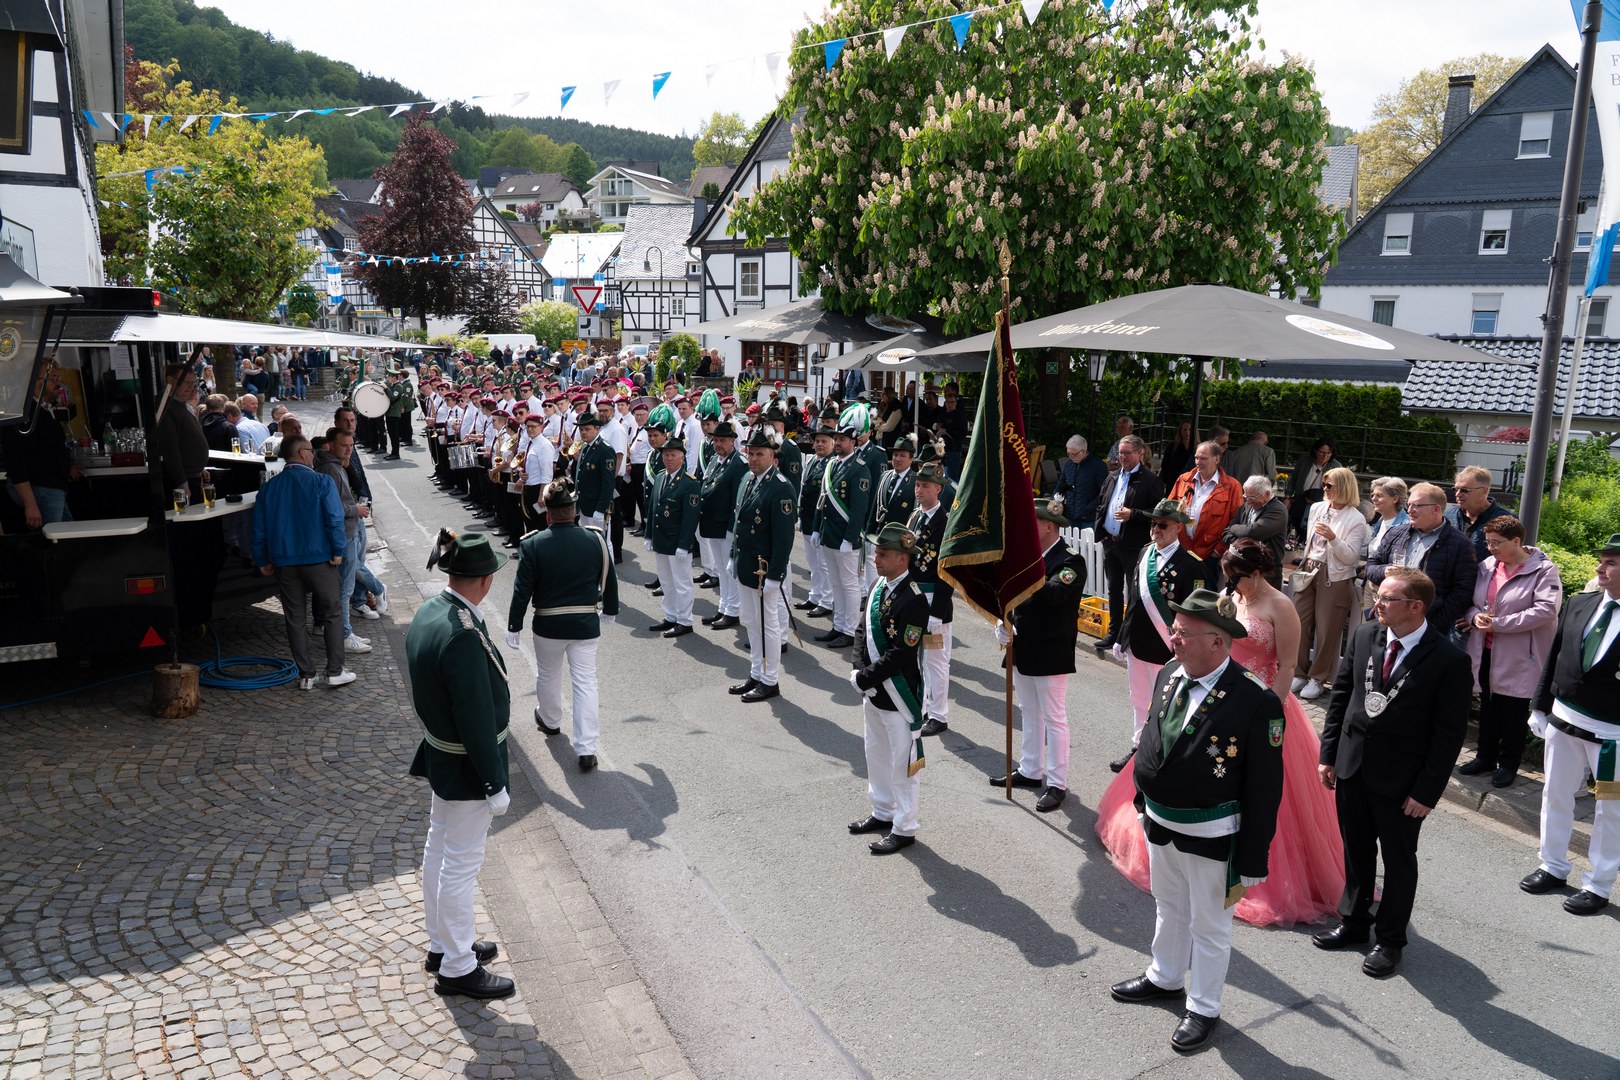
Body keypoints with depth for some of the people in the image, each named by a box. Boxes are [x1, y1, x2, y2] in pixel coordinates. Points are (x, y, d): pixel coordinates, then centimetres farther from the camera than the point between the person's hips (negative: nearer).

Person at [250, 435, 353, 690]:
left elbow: (259, 527, 9)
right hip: (319, 558, -4)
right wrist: (338, 551, -6)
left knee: (294, 619, 10)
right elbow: (334, 519, -14)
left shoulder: (268, 487, 6)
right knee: (331, 614, 8)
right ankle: (335, 671, 7)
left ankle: (306, 675, 13)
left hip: (284, 562, 4)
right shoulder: (322, 482, -8)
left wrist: (262, 561, 16)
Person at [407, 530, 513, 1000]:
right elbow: (477, 719, -27)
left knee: (439, 851, 22)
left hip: (440, 754, 10)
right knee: (462, 864, 6)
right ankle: (457, 967, 22)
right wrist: (495, 785, -17)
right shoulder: (463, 636, -31)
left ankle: (442, 944, 40)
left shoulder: (428, 612, -2)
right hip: (466, 767, -9)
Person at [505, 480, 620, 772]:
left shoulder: (533, 545, -13)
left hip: (548, 625, 0)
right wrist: (609, 611, 20)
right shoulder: (596, 539, -8)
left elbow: (522, 591, -10)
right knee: (585, 683, 4)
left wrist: (513, 626, 1)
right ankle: (586, 750, 2)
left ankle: (550, 721, 48)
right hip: (586, 624, 1)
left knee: (548, 676, 24)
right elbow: (610, 580, 4)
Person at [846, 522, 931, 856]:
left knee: (901, 763, 5)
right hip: (873, 691, 9)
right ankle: (883, 812, 39)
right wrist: (859, 671, -6)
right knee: (876, 754, 22)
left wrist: (864, 678, -19)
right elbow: (863, 632, 8)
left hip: (898, 696, -9)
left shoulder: (913, 600, -23)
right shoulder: (879, 586, 4)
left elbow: (899, 654, -25)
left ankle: (904, 829, 18)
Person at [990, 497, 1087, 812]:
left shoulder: (1070, 562, -15)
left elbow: (1054, 592, -32)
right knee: (1029, 714, 18)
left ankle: (1056, 784, 9)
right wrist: (1004, 623, -8)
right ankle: (1030, 771, 32)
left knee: (1054, 719, 1)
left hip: (1050, 656, -8)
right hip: (1023, 651, 8)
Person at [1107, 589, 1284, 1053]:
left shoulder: (1256, 702, -25)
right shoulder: (1169, 675, -5)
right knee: (1169, 909, 28)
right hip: (1159, 823, 6)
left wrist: (1250, 864, -15)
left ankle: (1203, 1008, 36)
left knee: (1209, 926, 16)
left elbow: (1264, 790, -19)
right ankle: (1165, 977, 51)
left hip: (1211, 838, -6)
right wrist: (1144, 798, 15)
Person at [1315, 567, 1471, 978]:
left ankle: (1390, 940, 33)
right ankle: (1353, 922, 41)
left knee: (1398, 861, 15)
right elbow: (1340, 695, 6)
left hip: (1400, 782, -5)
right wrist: (1329, 754, 5)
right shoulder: (1364, 636, -4)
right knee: (1356, 852, 21)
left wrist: (1427, 791, -14)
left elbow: (1449, 733, -14)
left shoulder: (1449, 661, -18)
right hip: (1351, 769, 5)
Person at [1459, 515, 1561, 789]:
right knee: (1488, 708, 17)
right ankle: (1486, 757, 31)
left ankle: (1509, 764, 22)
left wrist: (1498, 623, -22)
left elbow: (1546, 610, -22)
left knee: (1513, 713, 6)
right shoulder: (1487, 566, 5)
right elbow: (1470, 600, 12)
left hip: (1518, 657, -5)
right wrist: (1475, 615, -12)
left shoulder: (1544, 570, -12)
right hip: (1486, 652, 5)